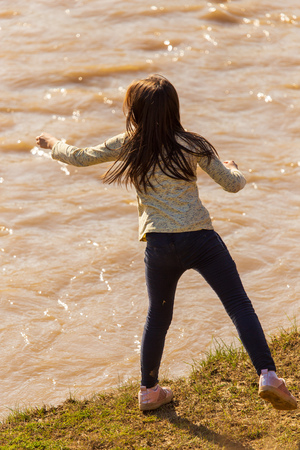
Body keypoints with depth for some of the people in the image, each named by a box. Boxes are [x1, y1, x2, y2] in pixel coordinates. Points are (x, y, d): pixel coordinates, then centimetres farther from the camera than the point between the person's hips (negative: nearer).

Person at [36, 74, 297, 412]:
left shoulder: (127, 146, 4)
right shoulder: (191, 145, 2)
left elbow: (80, 158, 14)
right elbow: (232, 184, 4)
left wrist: (54, 144, 34)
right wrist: (234, 169, 28)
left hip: (159, 245, 2)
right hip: (201, 239, -2)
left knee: (158, 317, 19)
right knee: (239, 305, 1)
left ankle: (149, 390, 30)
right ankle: (267, 375, -12)